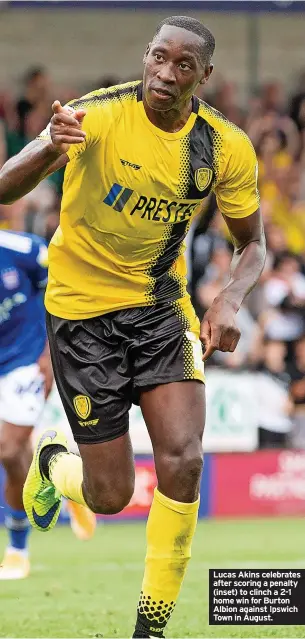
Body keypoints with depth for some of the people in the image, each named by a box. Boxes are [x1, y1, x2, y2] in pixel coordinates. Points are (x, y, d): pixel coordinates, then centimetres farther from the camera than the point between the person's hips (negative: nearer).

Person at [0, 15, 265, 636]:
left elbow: (251, 245, 5)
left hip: (162, 306, 3)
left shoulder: (226, 148, -8)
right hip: (83, 310, -3)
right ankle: (53, 462, 38)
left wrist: (229, 300, -16)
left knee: (182, 461, -18)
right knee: (111, 496, -1)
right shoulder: (99, 114, -20)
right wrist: (50, 149, -49)